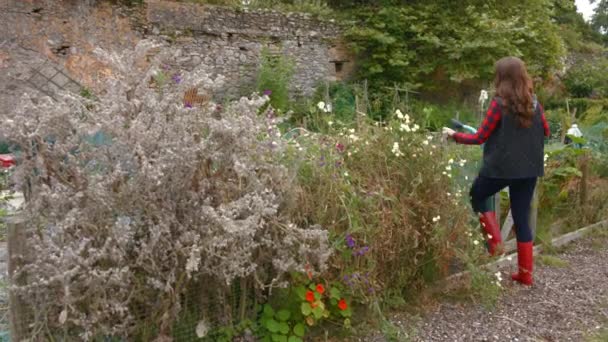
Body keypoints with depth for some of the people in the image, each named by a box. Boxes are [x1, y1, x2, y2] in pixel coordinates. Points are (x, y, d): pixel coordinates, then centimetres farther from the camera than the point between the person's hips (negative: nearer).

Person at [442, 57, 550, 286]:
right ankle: (525, 273, 18)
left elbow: (479, 138, -10)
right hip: (529, 168, 5)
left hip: (501, 166, -5)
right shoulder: (534, 103, 4)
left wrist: (454, 135, 3)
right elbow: (545, 131, 17)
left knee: (477, 196, 22)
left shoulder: (499, 103, -12)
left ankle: (495, 242, 12)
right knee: (522, 218, 12)